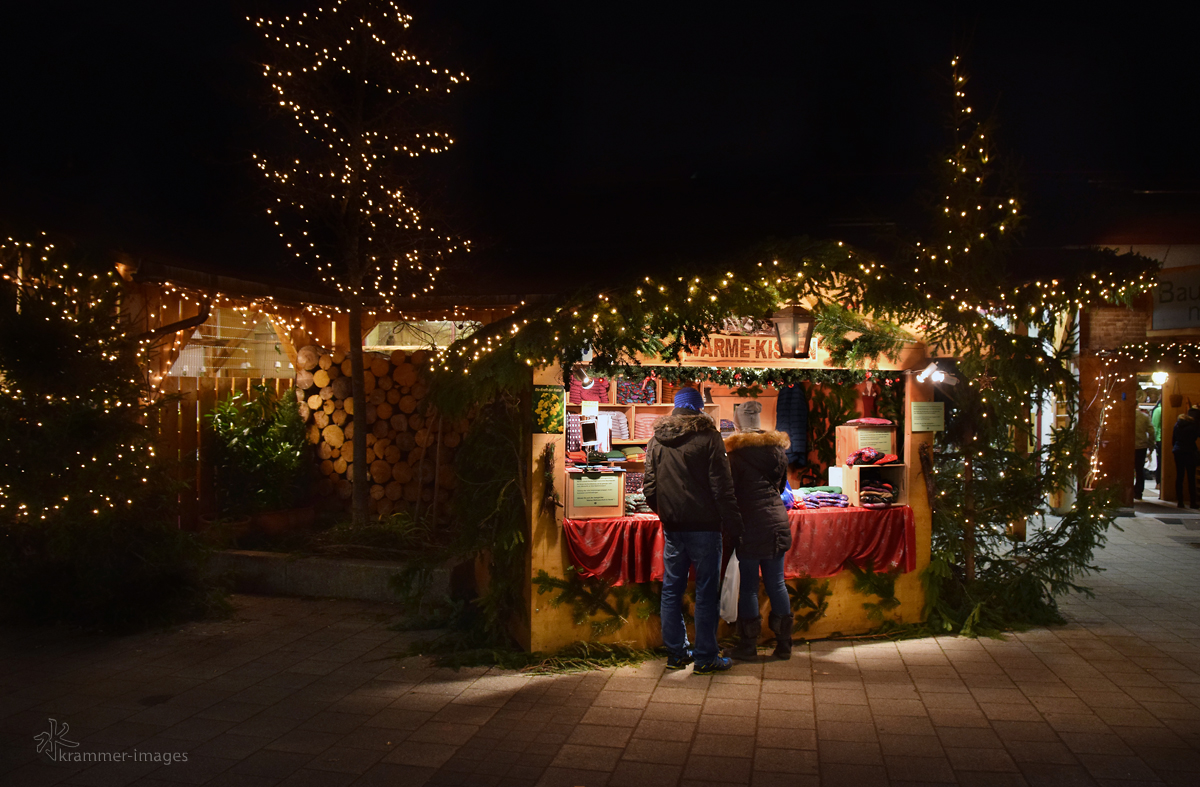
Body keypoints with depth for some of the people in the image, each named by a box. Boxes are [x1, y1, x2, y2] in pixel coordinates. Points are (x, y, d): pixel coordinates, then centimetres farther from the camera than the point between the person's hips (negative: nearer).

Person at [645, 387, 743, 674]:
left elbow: (649, 489, 10)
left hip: (672, 527, 5)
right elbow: (722, 487, -10)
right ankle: (705, 657, 7)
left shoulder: (656, 440, 7)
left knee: (671, 589, 13)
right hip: (703, 525, -5)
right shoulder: (708, 437, -7)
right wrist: (733, 524, -5)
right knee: (706, 592, 2)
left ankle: (676, 653, 19)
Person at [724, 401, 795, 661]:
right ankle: (784, 644, 15)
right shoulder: (777, 447, 9)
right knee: (776, 583, 10)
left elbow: (732, 490, -6)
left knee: (748, 586, 2)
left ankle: (748, 646, 8)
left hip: (751, 523, -5)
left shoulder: (738, 451, -8)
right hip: (777, 520, 5)